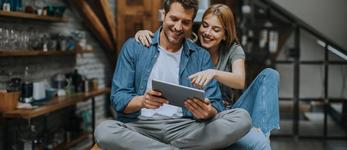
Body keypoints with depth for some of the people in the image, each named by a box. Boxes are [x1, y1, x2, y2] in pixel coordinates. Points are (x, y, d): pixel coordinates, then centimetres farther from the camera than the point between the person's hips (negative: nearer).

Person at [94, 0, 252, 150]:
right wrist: (141, 101, -25)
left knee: (242, 118, -21)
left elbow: (214, 106, 3)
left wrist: (208, 112, -23)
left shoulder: (201, 56, 9)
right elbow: (118, 98, -1)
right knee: (103, 131, -33)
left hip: (185, 128, 2)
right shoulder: (134, 47, 5)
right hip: (141, 127, -1)